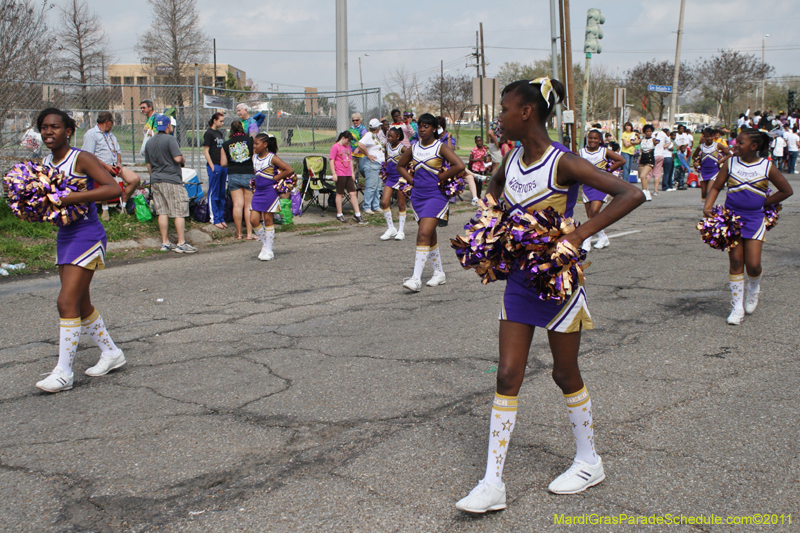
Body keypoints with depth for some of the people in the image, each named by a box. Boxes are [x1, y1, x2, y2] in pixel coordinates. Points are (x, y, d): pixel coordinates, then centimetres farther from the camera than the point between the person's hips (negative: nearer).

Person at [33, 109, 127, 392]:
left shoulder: (81, 159, -13)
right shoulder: (44, 163, 9)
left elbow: (114, 188, -25)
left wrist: (70, 198, -29)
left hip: (87, 236, -8)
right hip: (64, 236, 8)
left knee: (66, 302, -11)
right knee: (81, 304, 14)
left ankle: (64, 372, -4)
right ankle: (111, 352, 32)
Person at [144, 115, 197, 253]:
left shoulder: (149, 142, 13)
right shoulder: (170, 139, -10)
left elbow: (148, 165, 17)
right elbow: (178, 158, -19)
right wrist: (184, 160, 2)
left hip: (156, 180, 7)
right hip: (172, 180, -7)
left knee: (162, 212, 9)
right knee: (179, 212, -4)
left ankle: (165, 242, 12)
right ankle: (181, 243, -5)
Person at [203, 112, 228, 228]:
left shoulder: (220, 133, 16)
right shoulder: (209, 133, -6)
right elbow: (206, 151, -9)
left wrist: (226, 164, 15)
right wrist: (212, 166, -15)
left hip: (223, 166, 8)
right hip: (214, 166, -8)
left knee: (222, 194, 10)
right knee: (214, 194, -3)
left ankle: (221, 218, 16)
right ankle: (215, 219, 1)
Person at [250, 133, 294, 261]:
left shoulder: (272, 158, -11)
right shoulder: (254, 157, 9)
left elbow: (289, 170, -15)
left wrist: (275, 177, -11)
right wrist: (255, 183, 11)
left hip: (270, 191, -6)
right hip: (258, 191, 6)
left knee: (268, 220, 0)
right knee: (253, 220, -1)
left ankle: (268, 250, 8)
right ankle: (264, 243, 20)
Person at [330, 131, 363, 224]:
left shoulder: (348, 147, 18)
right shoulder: (335, 147, -5)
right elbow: (331, 161, -9)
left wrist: (352, 173, 20)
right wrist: (334, 173, -14)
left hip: (348, 174, 7)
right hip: (340, 174, -7)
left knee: (353, 193, 3)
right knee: (340, 194, 2)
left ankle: (357, 214, 6)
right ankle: (339, 214, 12)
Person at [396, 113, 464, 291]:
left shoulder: (441, 147, -7)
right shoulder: (414, 148, 9)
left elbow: (459, 165, -20)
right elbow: (400, 165, 25)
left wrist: (441, 177, -12)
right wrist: (411, 180, 9)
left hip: (436, 195, -6)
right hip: (418, 195, 6)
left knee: (424, 233, -17)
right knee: (430, 236, 13)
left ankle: (416, 278, -20)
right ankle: (439, 273, 26)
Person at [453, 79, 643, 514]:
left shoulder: (563, 163, -18)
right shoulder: (511, 160, 3)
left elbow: (631, 194, -25)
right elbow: (495, 187, 29)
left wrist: (581, 234, -29)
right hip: (519, 279, 6)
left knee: (565, 374, 9)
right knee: (507, 376, 2)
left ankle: (589, 462, 32)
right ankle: (493, 484, 5)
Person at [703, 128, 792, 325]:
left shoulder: (767, 166, -6)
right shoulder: (730, 163, -2)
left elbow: (787, 191, 2)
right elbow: (716, 187, 4)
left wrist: (763, 202, -2)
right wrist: (708, 206, -13)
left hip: (754, 218, -1)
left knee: (753, 264, -8)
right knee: (735, 262, 1)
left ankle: (753, 289, 28)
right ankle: (737, 306, 10)